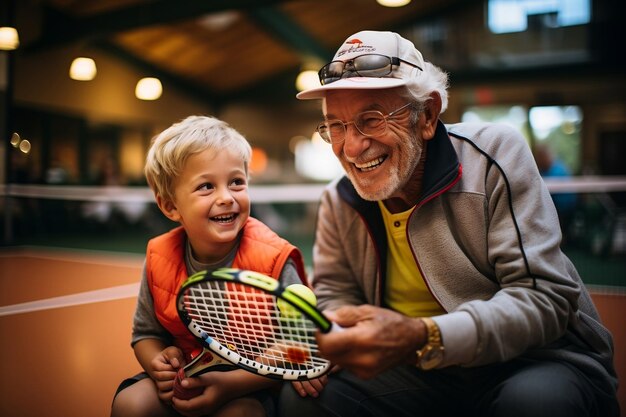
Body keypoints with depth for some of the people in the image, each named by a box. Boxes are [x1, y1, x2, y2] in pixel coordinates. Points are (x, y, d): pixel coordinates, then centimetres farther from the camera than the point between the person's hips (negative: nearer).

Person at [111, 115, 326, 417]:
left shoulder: (272, 260, -22)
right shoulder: (160, 259, -8)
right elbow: (146, 334, 6)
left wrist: (232, 383, -30)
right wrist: (159, 362, -16)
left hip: (250, 387, -4)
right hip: (185, 378, 4)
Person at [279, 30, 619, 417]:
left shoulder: (497, 153, -15)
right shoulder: (338, 201, -1)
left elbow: (544, 297, -22)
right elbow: (335, 294, 6)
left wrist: (422, 338, -37)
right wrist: (321, 339, -19)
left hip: (537, 361, -2)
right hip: (422, 372, 3)